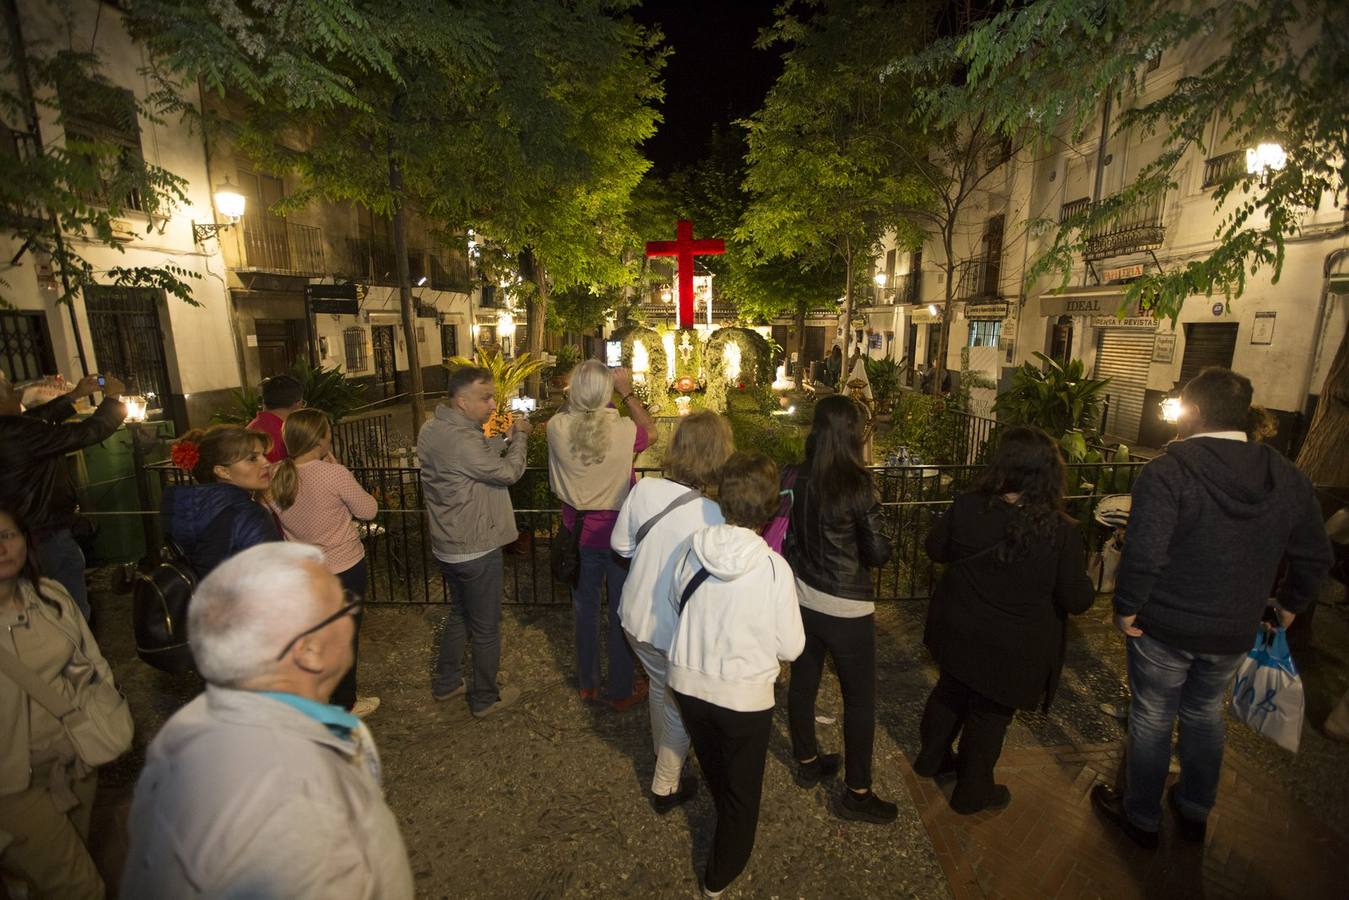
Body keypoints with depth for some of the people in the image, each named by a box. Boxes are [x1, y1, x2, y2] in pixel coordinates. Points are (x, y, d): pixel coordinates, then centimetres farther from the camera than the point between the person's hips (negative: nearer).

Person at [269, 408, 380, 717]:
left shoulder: (274, 477, -7)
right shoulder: (334, 474, -25)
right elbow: (368, 510, -12)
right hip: (344, 569, -5)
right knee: (346, 635, 13)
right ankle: (345, 704, 29)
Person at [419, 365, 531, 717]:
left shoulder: (432, 429, 3)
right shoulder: (461, 440, -28)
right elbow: (508, 472, -19)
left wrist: (507, 438, 0)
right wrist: (519, 436, -5)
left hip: (447, 546, 9)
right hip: (476, 549, -9)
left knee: (460, 614, 27)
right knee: (486, 627, 10)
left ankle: (446, 682, 42)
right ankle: (485, 698, 28)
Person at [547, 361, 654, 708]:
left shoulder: (556, 427, -16)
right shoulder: (624, 430, -24)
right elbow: (650, 430, 0)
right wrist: (627, 392, 2)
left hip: (578, 533, 3)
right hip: (618, 533, -3)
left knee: (585, 608, 21)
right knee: (622, 612, 14)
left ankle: (586, 683, 39)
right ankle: (621, 691, 30)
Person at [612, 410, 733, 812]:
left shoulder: (644, 489, -16)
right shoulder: (716, 517, -29)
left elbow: (621, 545, -2)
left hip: (636, 616, 5)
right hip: (677, 631, -5)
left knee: (659, 687, 32)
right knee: (680, 706, 23)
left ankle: (663, 752, 58)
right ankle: (666, 787, 43)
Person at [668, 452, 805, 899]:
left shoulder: (689, 549, -15)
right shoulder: (774, 568, -25)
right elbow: (791, 648, -15)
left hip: (688, 684, 4)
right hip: (745, 695, -4)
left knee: (713, 765, 32)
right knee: (743, 786, 23)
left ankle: (728, 824, 60)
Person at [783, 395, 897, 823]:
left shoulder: (795, 479, -7)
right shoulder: (856, 485, -20)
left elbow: (786, 537, 3)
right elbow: (878, 553, -13)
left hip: (802, 600, 5)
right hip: (846, 608, -5)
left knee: (803, 683, 21)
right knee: (860, 699, 13)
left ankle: (807, 763, 42)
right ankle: (857, 793, 27)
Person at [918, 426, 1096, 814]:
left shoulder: (966, 507, -18)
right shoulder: (1062, 531, -23)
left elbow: (935, 548, -1)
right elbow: (1078, 600, -12)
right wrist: (1078, 565, 6)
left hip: (958, 633, 3)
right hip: (1013, 651, -2)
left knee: (949, 693, 26)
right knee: (989, 717, 18)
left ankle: (932, 758, 48)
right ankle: (972, 791, 39)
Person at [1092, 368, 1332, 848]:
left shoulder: (1168, 470, -22)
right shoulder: (1288, 478, 0)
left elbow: (1145, 553, -29)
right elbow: (1315, 557, 9)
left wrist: (1126, 608, -16)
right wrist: (1288, 605, 23)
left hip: (1166, 627, -5)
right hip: (1236, 631, 6)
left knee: (1152, 718, 12)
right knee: (1205, 714, 25)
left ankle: (1141, 818, 30)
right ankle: (1194, 812, 43)